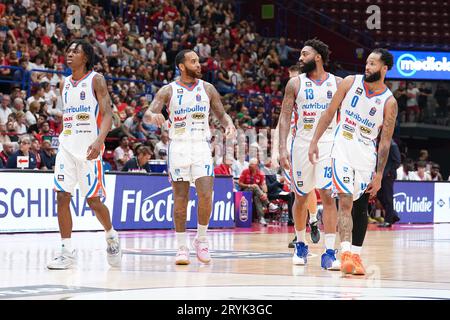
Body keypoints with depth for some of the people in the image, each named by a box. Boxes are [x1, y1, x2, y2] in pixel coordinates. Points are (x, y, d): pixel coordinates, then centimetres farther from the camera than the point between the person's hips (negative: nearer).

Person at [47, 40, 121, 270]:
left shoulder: (96, 80, -5)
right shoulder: (65, 84, 13)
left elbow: (107, 114, -12)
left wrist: (99, 141, -27)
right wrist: (64, 140, 17)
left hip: (89, 148, -5)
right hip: (67, 146, 5)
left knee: (93, 200, -1)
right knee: (62, 197, -6)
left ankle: (111, 236, 26)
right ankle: (67, 253, -3)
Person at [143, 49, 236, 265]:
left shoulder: (207, 89, 8)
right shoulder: (168, 91, 0)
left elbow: (221, 114, 14)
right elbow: (146, 115, -8)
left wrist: (229, 124, -9)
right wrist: (153, 116, -32)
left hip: (201, 147, 1)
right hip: (178, 147, -1)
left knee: (206, 196, -11)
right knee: (180, 199, -1)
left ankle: (201, 240, 8)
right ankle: (181, 247, 7)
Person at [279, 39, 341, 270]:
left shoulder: (337, 84, 4)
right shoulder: (296, 84, 3)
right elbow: (285, 117, 1)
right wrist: (283, 148, -9)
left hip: (329, 144, -1)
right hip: (302, 143, 1)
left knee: (327, 194, -12)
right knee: (301, 197, 9)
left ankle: (329, 253, -13)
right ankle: (301, 245, 29)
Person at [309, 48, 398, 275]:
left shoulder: (389, 102, -6)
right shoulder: (351, 82, -2)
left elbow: (385, 141, -5)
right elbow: (329, 113, 4)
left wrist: (379, 174, -7)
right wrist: (315, 141, 0)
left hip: (367, 153, 1)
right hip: (343, 148, -1)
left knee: (361, 205, 7)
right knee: (345, 200, -15)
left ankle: (356, 254, 16)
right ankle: (346, 252, -24)